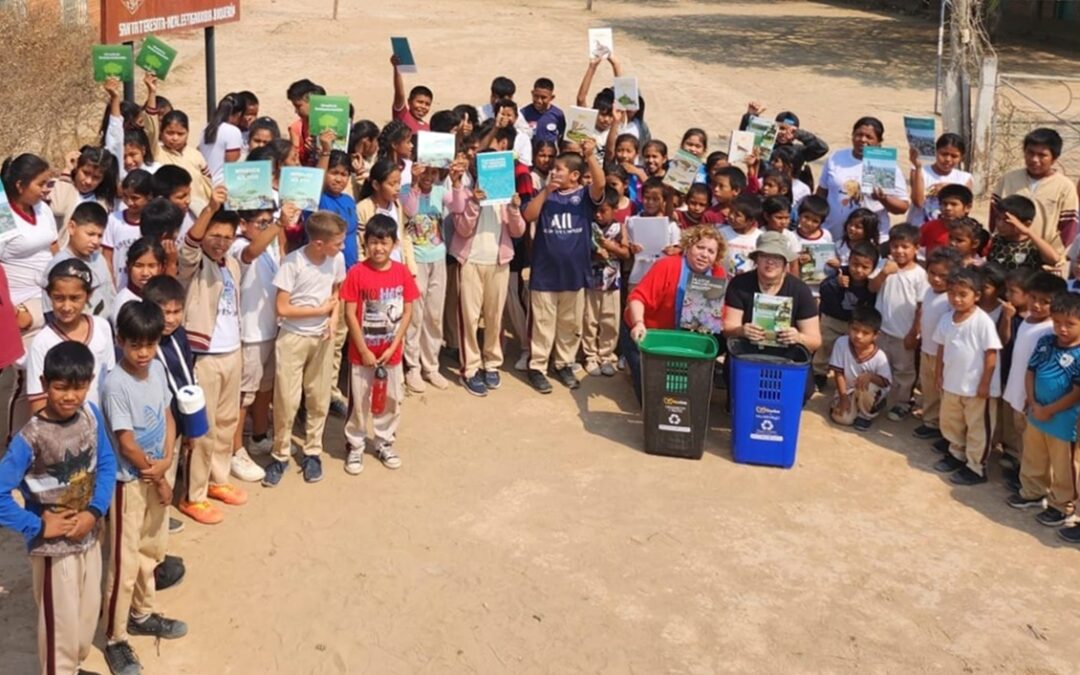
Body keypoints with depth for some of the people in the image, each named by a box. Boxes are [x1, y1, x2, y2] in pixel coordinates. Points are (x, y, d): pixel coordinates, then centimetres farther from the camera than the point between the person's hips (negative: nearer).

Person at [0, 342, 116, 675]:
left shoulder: (91, 414, -8)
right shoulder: (31, 438, -24)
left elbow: (106, 462, 1)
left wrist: (95, 511, -11)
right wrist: (38, 526, -18)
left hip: (90, 535, 6)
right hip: (54, 546, -6)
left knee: (89, 611, 21)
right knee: (60, 621, 9)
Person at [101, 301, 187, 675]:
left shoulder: (157, 369, -2)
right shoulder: (116, 384, -23)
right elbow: (126, 444, -21)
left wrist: (167, 460, -10)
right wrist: (157, 477, -10)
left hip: (158, 475, 7)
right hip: (130, 481, -7)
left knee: (152, 551, 21)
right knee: (125, 562, -1)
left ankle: (143, 614, 39)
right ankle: (115, 639, 12)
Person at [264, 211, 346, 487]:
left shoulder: (337, 259, -6)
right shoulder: (293, 263, -20)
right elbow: (282, 308, -18)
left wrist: (333, 318, -7)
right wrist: (321, 310, -12)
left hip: (322, 337, 4)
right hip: (293, 338, -4)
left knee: (319, 399, 11)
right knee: (287, 401, -1)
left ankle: (312, 452, 26)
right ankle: (280, 455, 16)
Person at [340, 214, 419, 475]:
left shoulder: (402, 272, -5)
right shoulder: (356, 273, -13)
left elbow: (407, 312, -1)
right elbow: (350, 314, -12)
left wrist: (393, 346, -8)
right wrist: (364, 350, -13)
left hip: (391, 352, 3)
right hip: (362, 352, -3)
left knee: (391, 401, 15)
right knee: (359, 402, 8)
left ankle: (385, 444, 33)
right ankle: (355, 447, 24)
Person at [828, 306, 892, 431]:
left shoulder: (879, 357, -24)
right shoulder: (841, 343, -20)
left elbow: (885, 382, -17)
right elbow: (839, 373, -13)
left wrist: (871, 376, -37)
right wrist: (843, 397, -15)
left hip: (873, 394, -2)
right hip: (848, 391, 2)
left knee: (865, 387, -37)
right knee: (842, 418, -22)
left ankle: (866, 415, -5)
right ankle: (855, 408, 16)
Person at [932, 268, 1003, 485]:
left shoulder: (983, 322, -20)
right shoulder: (947, 319, -1)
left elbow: (991, 353, -17)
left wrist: (985, 383, -16)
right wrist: (939, 374, 10)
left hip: (976, 386, -7)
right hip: (951, 383, 7)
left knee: (978, 429, 6)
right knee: (949, 423, 22)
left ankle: (976, 468, 18)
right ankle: (956, 454, 43)